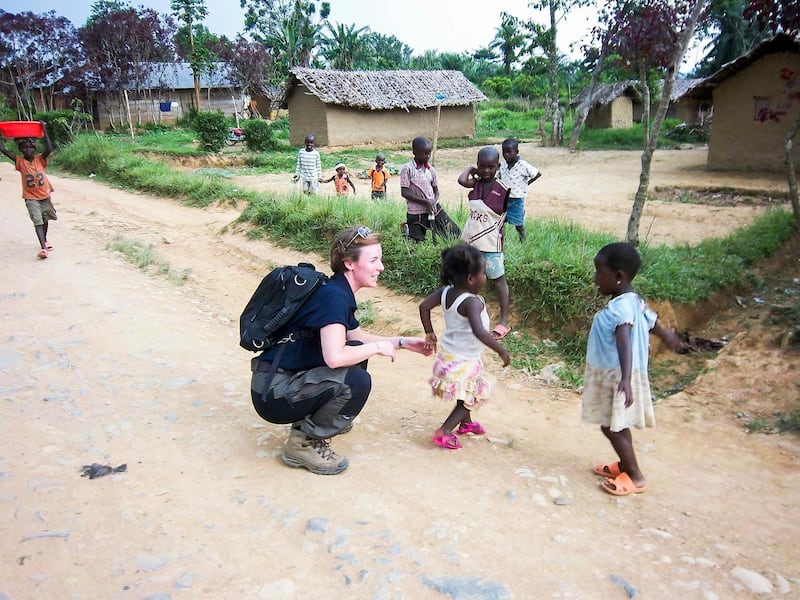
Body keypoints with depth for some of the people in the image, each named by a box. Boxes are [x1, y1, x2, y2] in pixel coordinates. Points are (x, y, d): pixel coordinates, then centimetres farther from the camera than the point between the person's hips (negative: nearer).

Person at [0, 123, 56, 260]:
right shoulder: (19, 161, -3)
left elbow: (49, 149, -21)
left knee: (45, 219, 18)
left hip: (44, 195, 2)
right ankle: (43, 247, -20)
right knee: (37, 221, -11)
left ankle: (44, 240, 40)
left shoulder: (40, 159, -3)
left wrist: (44, 130, -24)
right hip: (31, 198, -2)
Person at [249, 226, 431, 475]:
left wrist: (401, 342, 14)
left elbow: (358, 337, 24)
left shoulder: (339, 292, 9)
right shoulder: (333, 296, -20)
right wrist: (378, 347, -16)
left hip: (290, 379, 9)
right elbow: (334, 357, -33)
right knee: (357, 381, -22)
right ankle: (303, 443, -4)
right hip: (273, 393, -9)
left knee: (356, 352, 10)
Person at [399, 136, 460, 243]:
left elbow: (436, 190, 14)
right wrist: (425, 202, -18)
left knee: (455, 232, -2)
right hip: (416, 213, -5)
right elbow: (404, 192, -13)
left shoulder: (431, 170, 6)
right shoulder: (407, 169, -10)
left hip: (434, 209, 5)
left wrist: (434, 201, -9)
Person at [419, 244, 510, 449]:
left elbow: (424, 306, 1)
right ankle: (443, 432, 4)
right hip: (464, 362, -9)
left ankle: (466, 422, 48)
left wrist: (429, 333, 11)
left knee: (467, 394, 30)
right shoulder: (473, 302, -29)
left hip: (448, 356, 9)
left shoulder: (446, 292, -6)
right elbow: (479, 332, -41)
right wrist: (501, 350, -32)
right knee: (468, 400, 9)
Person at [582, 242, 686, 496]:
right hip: (611, 374, 10)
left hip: (616, 376, -10)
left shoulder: (621, 306, -24)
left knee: (612, 426, 0)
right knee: (616, 425, 20)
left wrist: (625, 379, -48)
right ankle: (625, 465, 36)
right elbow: (652, 322, 25)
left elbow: (624, 343, -37)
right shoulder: (632, 300, 7)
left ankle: (635, 477, 13)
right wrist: (666, 336, 47)